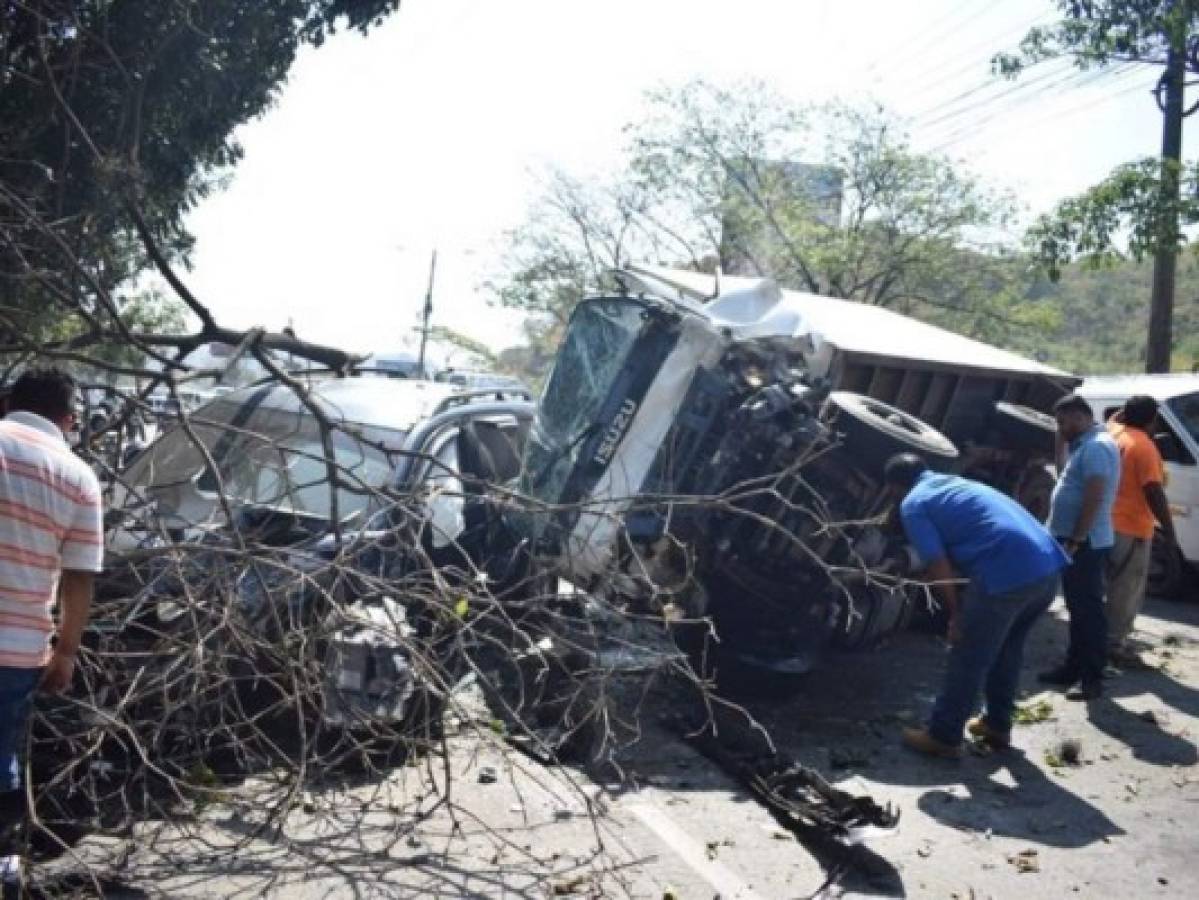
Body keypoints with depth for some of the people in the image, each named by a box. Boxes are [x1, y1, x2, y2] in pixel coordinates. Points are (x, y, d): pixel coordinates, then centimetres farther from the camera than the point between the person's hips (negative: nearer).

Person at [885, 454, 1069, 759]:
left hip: (1007, 573, -8)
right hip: (1048, 565, 8)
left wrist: (956, 614, 8)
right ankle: (997, 725, 39)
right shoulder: (958, 483, 31)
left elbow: (938, 567, -4)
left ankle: (944, 737, 20)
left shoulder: (913, 504, 7)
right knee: (1008, 649, 26)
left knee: (968, 658, 8)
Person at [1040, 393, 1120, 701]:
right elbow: (1066, 475, 24)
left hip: (1087, 544, -10)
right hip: (1076, 541, 10)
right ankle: (1074, 667, 25)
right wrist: (1061, 443, 13)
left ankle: (1092, 678, -1)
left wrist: (1075, 541, -23)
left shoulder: (1097, 446, -17)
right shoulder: (1085, 445, 15)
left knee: (1089, 610, -6)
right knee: (1078, 608, 16)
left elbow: (1094, 497, -24)